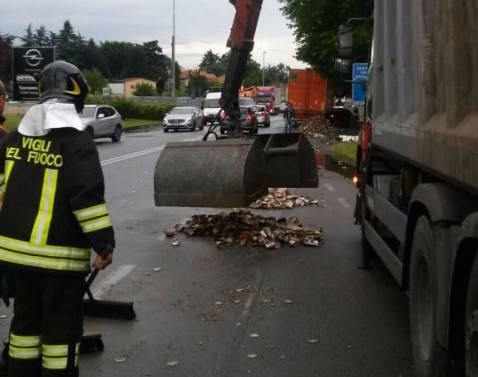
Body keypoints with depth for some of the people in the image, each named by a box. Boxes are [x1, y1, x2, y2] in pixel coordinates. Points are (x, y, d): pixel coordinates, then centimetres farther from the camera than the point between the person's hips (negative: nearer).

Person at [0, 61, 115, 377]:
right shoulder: (76, 142, -14)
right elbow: (88, 197, -19)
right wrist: (104, 243, -14)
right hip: (60, 254, -6)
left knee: (26, 317, 20)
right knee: (62, 325, 4)